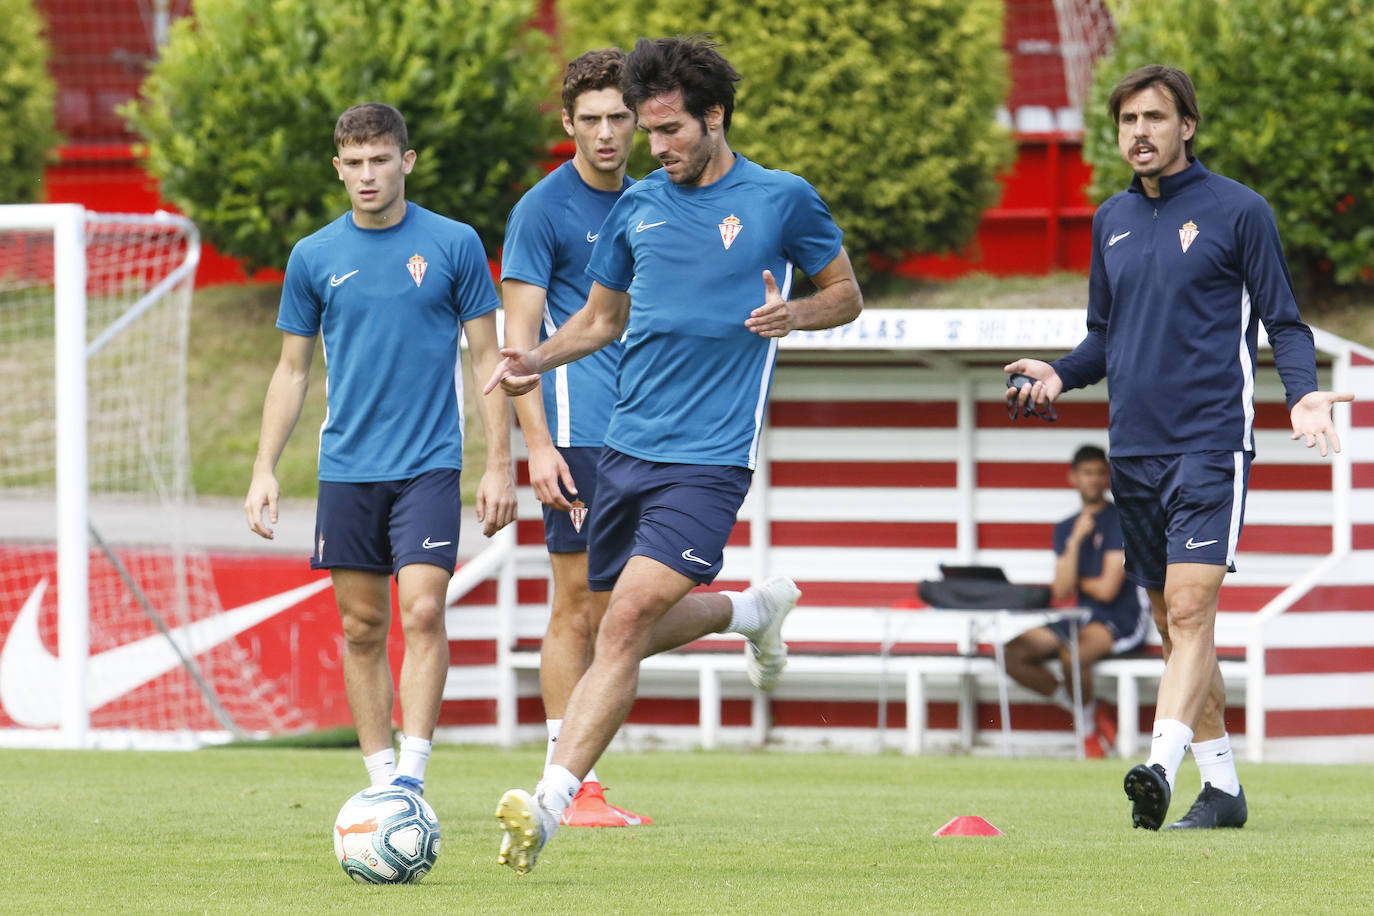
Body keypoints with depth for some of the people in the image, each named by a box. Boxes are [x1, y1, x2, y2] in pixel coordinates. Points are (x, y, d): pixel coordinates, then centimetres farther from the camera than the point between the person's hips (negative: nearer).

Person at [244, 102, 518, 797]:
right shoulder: (313, 257, 6)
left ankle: (412, 775, -16)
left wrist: (499, 465, -2)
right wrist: (264, 470, 5)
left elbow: (487, 357, 4)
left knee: (423, 612, -16)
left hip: (430, 465, -3)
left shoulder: (454, 245, 0)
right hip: (346, 470, 3)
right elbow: (292, 369, 13)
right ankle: (381, 779, 11)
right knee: (362, 629, 4)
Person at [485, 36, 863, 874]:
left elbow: (847, 294, 11)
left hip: (709, 457, -6)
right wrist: (539, 360, 2)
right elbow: (602, 316, 22)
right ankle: (755, 610, 41)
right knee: (637, 631, 11)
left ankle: (550, 804, -23)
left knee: (629, 617, -19)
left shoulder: (782, 200, 0)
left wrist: (794, 313, -11)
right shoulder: (638, 207, 11)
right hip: (627, 448, 6)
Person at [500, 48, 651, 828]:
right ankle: (567, 784, -4)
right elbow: (520, 338, -7)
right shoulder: (543, 210, -4)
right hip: (579, 435, -6)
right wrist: (538, 443, -16)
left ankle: (577, 778, 8)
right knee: (580, 607, -6)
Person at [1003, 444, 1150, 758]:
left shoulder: (1121, 520, -7)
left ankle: (1091, 727, -9)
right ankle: (1087, 713, -3)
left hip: (1123, 621, -7)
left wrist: (1076, 582, 6)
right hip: (1082, 619, 7)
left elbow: (1108, 589, -13)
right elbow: (1062, 591, -1)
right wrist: (1076, 540, -8)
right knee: (1013, 654, -13)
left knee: (1072, 654, -37)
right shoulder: (1066, 529, 12)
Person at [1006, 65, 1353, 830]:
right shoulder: (1112, 222, 14)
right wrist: (1061, 374, 2)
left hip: (1211, 442, -6)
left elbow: (1284, 323, 0)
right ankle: (1222, 785, 17)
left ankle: (1161, 766, -29)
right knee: (1173, 620, 9)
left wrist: (1302, 393, -19)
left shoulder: (1238, 212, -2)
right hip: (1134, 448, 6)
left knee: (1190, 609, -17)